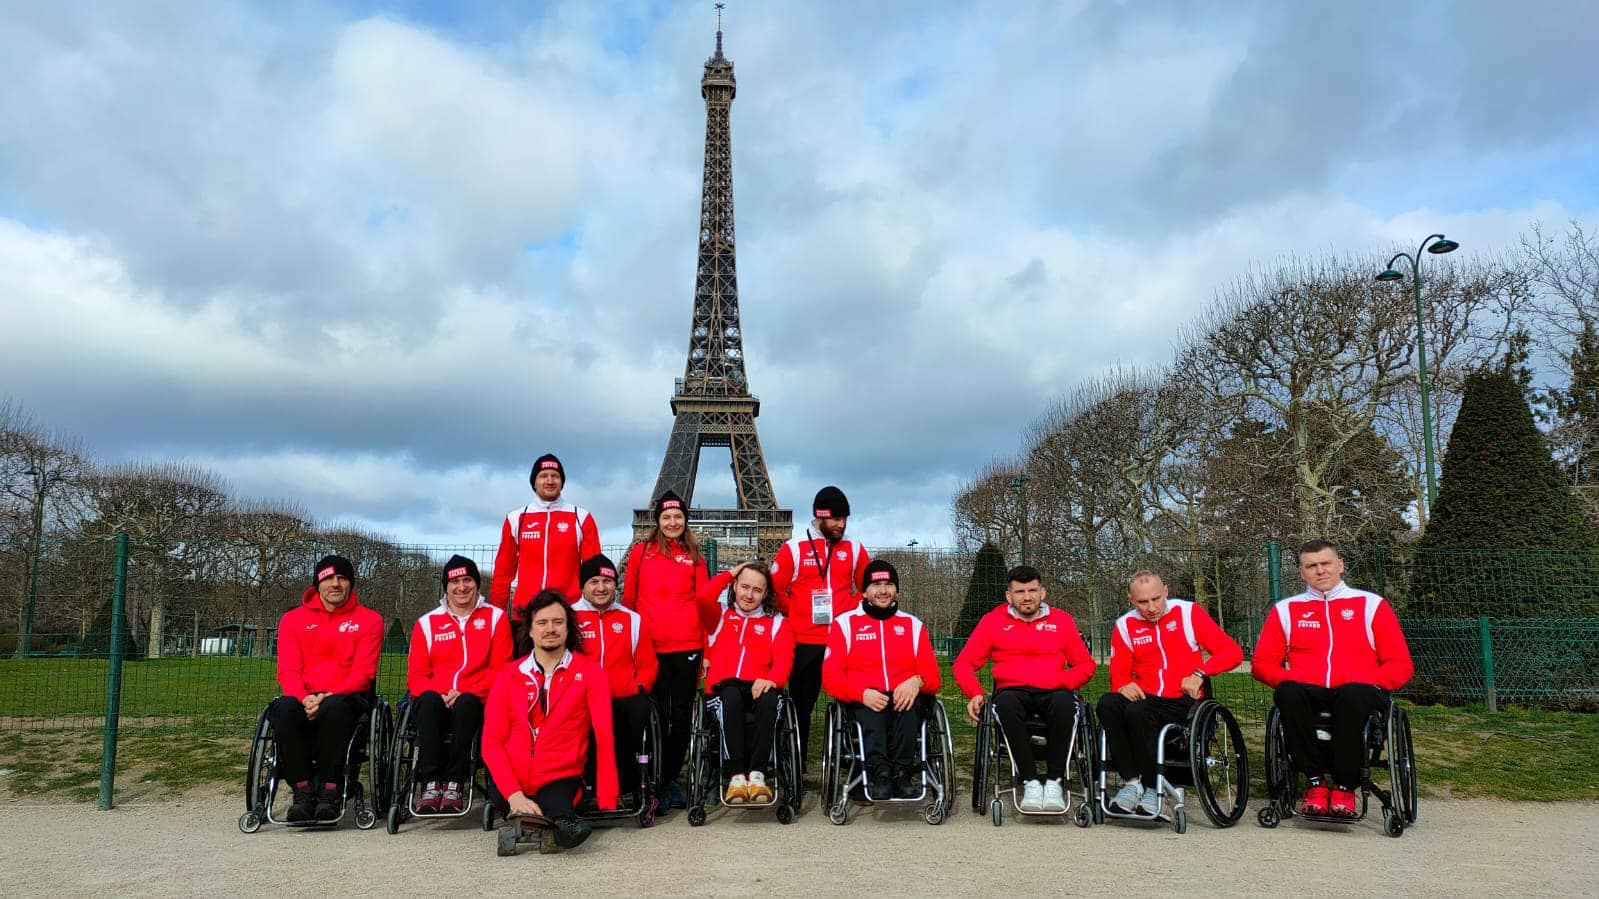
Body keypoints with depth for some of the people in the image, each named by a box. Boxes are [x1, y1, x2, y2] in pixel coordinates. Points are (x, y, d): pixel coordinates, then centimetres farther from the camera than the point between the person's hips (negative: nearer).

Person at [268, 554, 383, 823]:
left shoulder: (369, 620, 8)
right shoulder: (293, 619, 15)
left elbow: (364, 671, -3)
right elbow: (288, 670, 4)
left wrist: (330, 696, -20)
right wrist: (305, 698, -17)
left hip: (347, 698, -2)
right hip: (304, 698, 2)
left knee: (335, 708, -39)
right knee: (283, 709, -34)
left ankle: (329, 790, -28)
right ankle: (303, 789, -26)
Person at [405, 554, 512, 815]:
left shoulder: (495, 617, 10)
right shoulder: (427, 623, 15)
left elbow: (501, 669, 3)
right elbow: (416, 675, 10)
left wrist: (464, 694, -12)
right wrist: (440, 695, -12)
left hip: (475, 702, -1)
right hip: (434, 703, 2)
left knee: (466, 703, -36)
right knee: (428, 700, -34)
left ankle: (453, 786, -32)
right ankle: (431, 784, -34)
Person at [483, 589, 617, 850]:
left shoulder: (588, 670, 8)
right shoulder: (508, 676, 13)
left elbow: (604, 734, 1)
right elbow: (491, 741, 5)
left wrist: (607, 800, -8)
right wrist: (514, 794, -11)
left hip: (560, 780, -2)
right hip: (513, 787, 2)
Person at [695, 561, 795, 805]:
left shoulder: (777, 622, 20)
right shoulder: (719, 614, 22)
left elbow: (784, 656, 2)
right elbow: (701, 600, -2)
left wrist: (772, 680, -20)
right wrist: (729, 574, 11)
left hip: (758, 687, 0)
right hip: (723, 688, 0)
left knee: (769, 700, -36)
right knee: (731, 697, -37)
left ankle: (756, 773, -35)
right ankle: (736, 775, -38)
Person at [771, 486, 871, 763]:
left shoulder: (854, 549, 9)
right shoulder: (793, 549, 1)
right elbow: (776, 590, 5)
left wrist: (852, 611, 7)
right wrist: (795, 616, 4)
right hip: (805, 641, -1)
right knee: (801, 704, 7)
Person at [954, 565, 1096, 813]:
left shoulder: (1061, 620, 18)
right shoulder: (993, 621, 15)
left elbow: (1086, 665, 17)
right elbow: (964, 663, 12)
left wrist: (1063, 682, -4)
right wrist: (975, 694, -6)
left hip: (1052, 692, 0)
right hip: (1013, 691, 0)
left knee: (1064, 703, -37)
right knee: (1006, 703, -38)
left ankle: (1054, 781, -25)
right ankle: (1030, 781, -30)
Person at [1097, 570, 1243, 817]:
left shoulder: (1189, 612, 4)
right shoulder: (1125, 625, 11)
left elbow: (1232, 652, 0)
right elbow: (1118, 672, 13)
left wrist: (1199, 673, -15)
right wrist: (1123, 685, -12)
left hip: (1182, 701, -3)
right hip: (1145, 698, 3)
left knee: (1137, 712, -34)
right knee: (1107, 703, -30)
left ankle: (1152, 789, -18)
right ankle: (1131, 782, -23)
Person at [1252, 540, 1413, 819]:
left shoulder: (1372, 604, 16)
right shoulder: (1285, 610, 19)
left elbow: (1401, 664, 11)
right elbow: (1261, 663, 14)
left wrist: (1367, 681, -9)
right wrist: (1288, 679, -8)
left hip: (1359, 693, -1)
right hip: (1308, 694, 1)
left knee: (1355, 694, -38)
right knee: (1287, 692, -35)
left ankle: (1345, 787, -22)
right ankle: (1315, 782, -22)